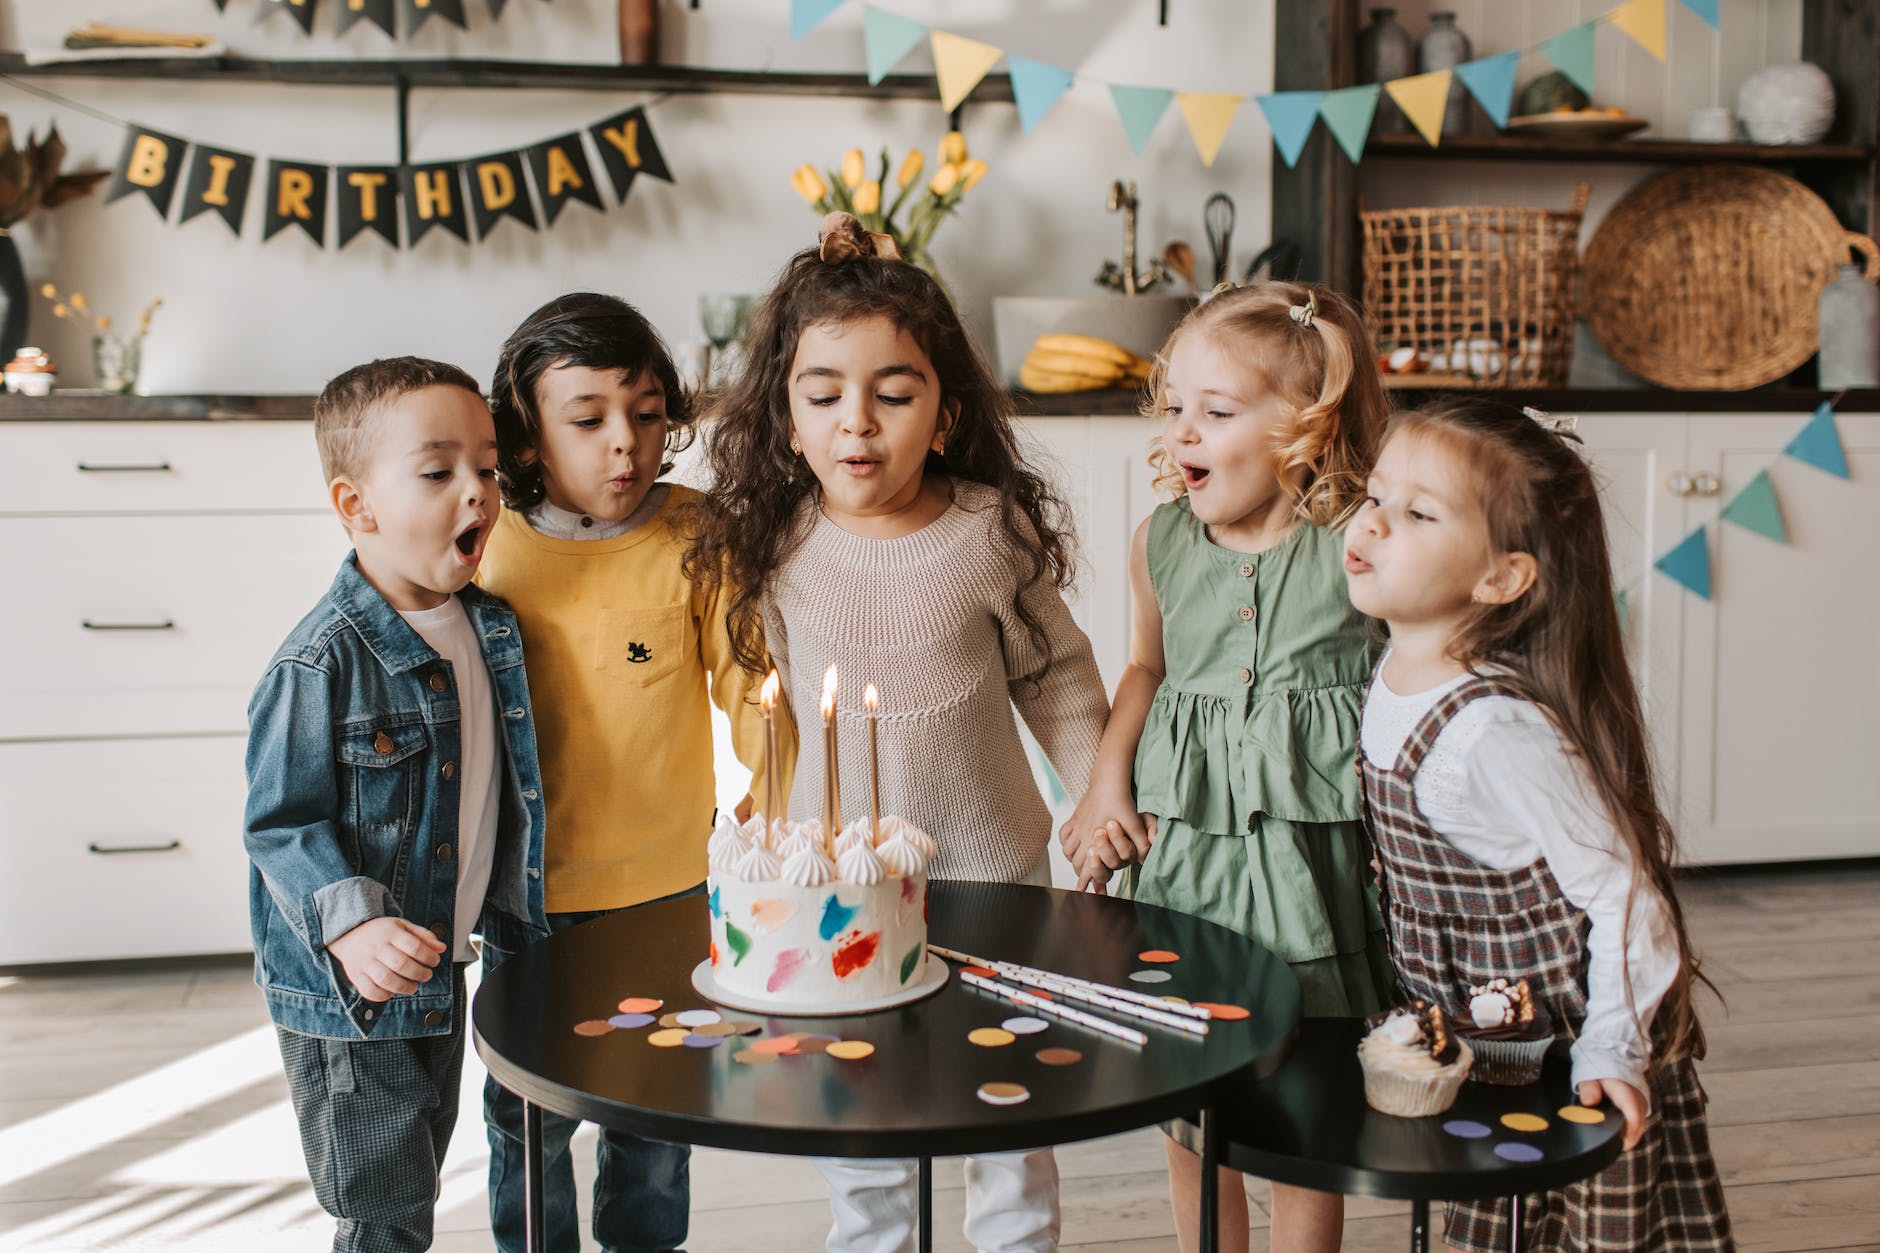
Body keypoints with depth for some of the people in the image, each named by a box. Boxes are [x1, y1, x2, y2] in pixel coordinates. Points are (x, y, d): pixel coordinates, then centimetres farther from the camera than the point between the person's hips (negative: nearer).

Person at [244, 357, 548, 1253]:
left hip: (442, 973, 7)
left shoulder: (490, 627, 2)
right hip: (345, 990, -7)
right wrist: (352, 926, -31)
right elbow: (280, 823, -19)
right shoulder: (322, 663, -22)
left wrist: (507, 908, 15)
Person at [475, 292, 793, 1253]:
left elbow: (745, 672, -5)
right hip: (531, 885, 0)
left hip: (669, 880, 1)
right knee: (531, 1110, 15)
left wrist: (771, 774, -22)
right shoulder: (489, 550, -8)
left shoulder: (698, 535, -9)